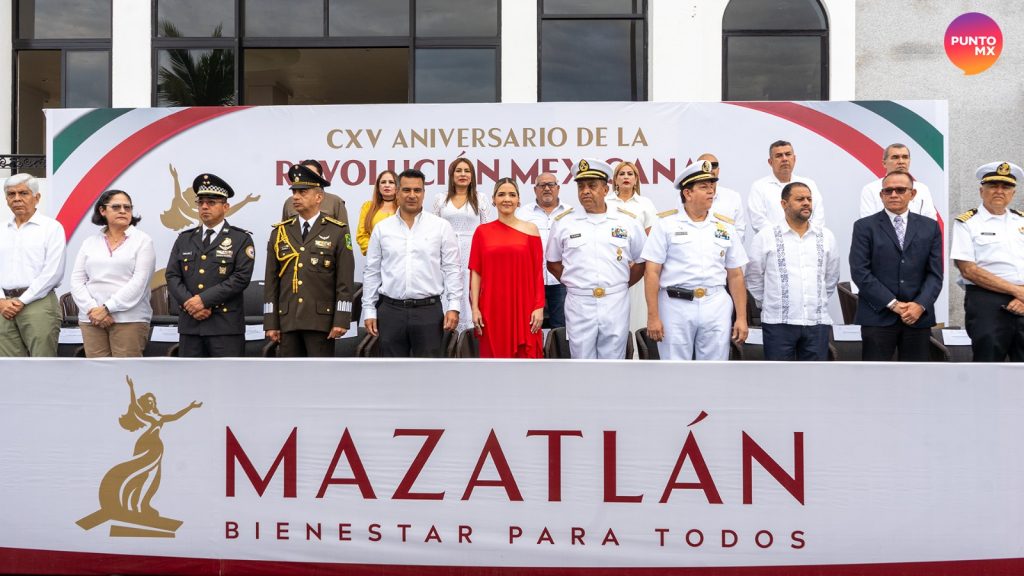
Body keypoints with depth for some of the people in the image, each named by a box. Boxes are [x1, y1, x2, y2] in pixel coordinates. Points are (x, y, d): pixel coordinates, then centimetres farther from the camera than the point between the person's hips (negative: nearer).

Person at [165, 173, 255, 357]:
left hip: (226, 325, -4)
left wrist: (204, 299, -14)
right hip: (189, 324, 4)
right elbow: (172, 276, 8)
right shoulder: (184, 239, 16)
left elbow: (241, 278, -9)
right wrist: (190, 304, -9)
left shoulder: (241, 239, 3)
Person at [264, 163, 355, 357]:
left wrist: (341, 320, -11)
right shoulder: (280, 232, 11)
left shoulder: (338, 231, 1)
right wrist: (270, 323, 4)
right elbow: (271, 281, 9)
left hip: (321, 321, -3)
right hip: (287, 320, 4)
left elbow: (345, 281, -4)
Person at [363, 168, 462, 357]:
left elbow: (452, 270, 1)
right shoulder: (382, 228, 7)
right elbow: (371, 272, 9)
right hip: (390, 311, 2)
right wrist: (369, 310, 6)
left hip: (429, 310, -2)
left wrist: (453, 307, -6)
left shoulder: (441, 227, 2)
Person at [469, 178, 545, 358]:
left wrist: (539, 307, -4)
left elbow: (538, 273, 2)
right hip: (492, 308, 1)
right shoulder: (482, 231, 6)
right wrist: (475, 308, -2)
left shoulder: (530, 230, 4)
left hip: (524, 308, -1)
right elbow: (476, 272, 4)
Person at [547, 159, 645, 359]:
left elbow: (641, 262, 12)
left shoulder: (628, 223, 4)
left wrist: (620, 286, 7)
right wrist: (574, 283, 5)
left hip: (616, 303, 0)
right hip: (579, 304, 0)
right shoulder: (564, 223, 4)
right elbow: (553, 263, 13)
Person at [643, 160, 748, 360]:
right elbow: (652, 273, -3)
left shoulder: (725, 227, 11)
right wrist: (653, 316, -9)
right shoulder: (666, 224, 1)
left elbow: (735, 276, 12)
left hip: (717, 306, 3)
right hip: (676, 306, -3)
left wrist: (742, 317, 5)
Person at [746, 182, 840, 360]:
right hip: (778, 322, -3)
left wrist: (819, 303, 16)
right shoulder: (766, 237, -2)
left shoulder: (826, 237, 8)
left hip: (817, 321, 3)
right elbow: (753, 278, 4)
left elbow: (832, 278, 17)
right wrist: (768, 304, 7)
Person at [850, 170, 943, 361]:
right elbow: (860, 272, -6)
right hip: (878, 316, -3)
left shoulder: (930, 227, 11)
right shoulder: (865, 226, 2)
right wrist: (893, 304, -12)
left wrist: (921, 305, -10)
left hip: (918, 317, 3)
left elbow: (935, 273, 6)